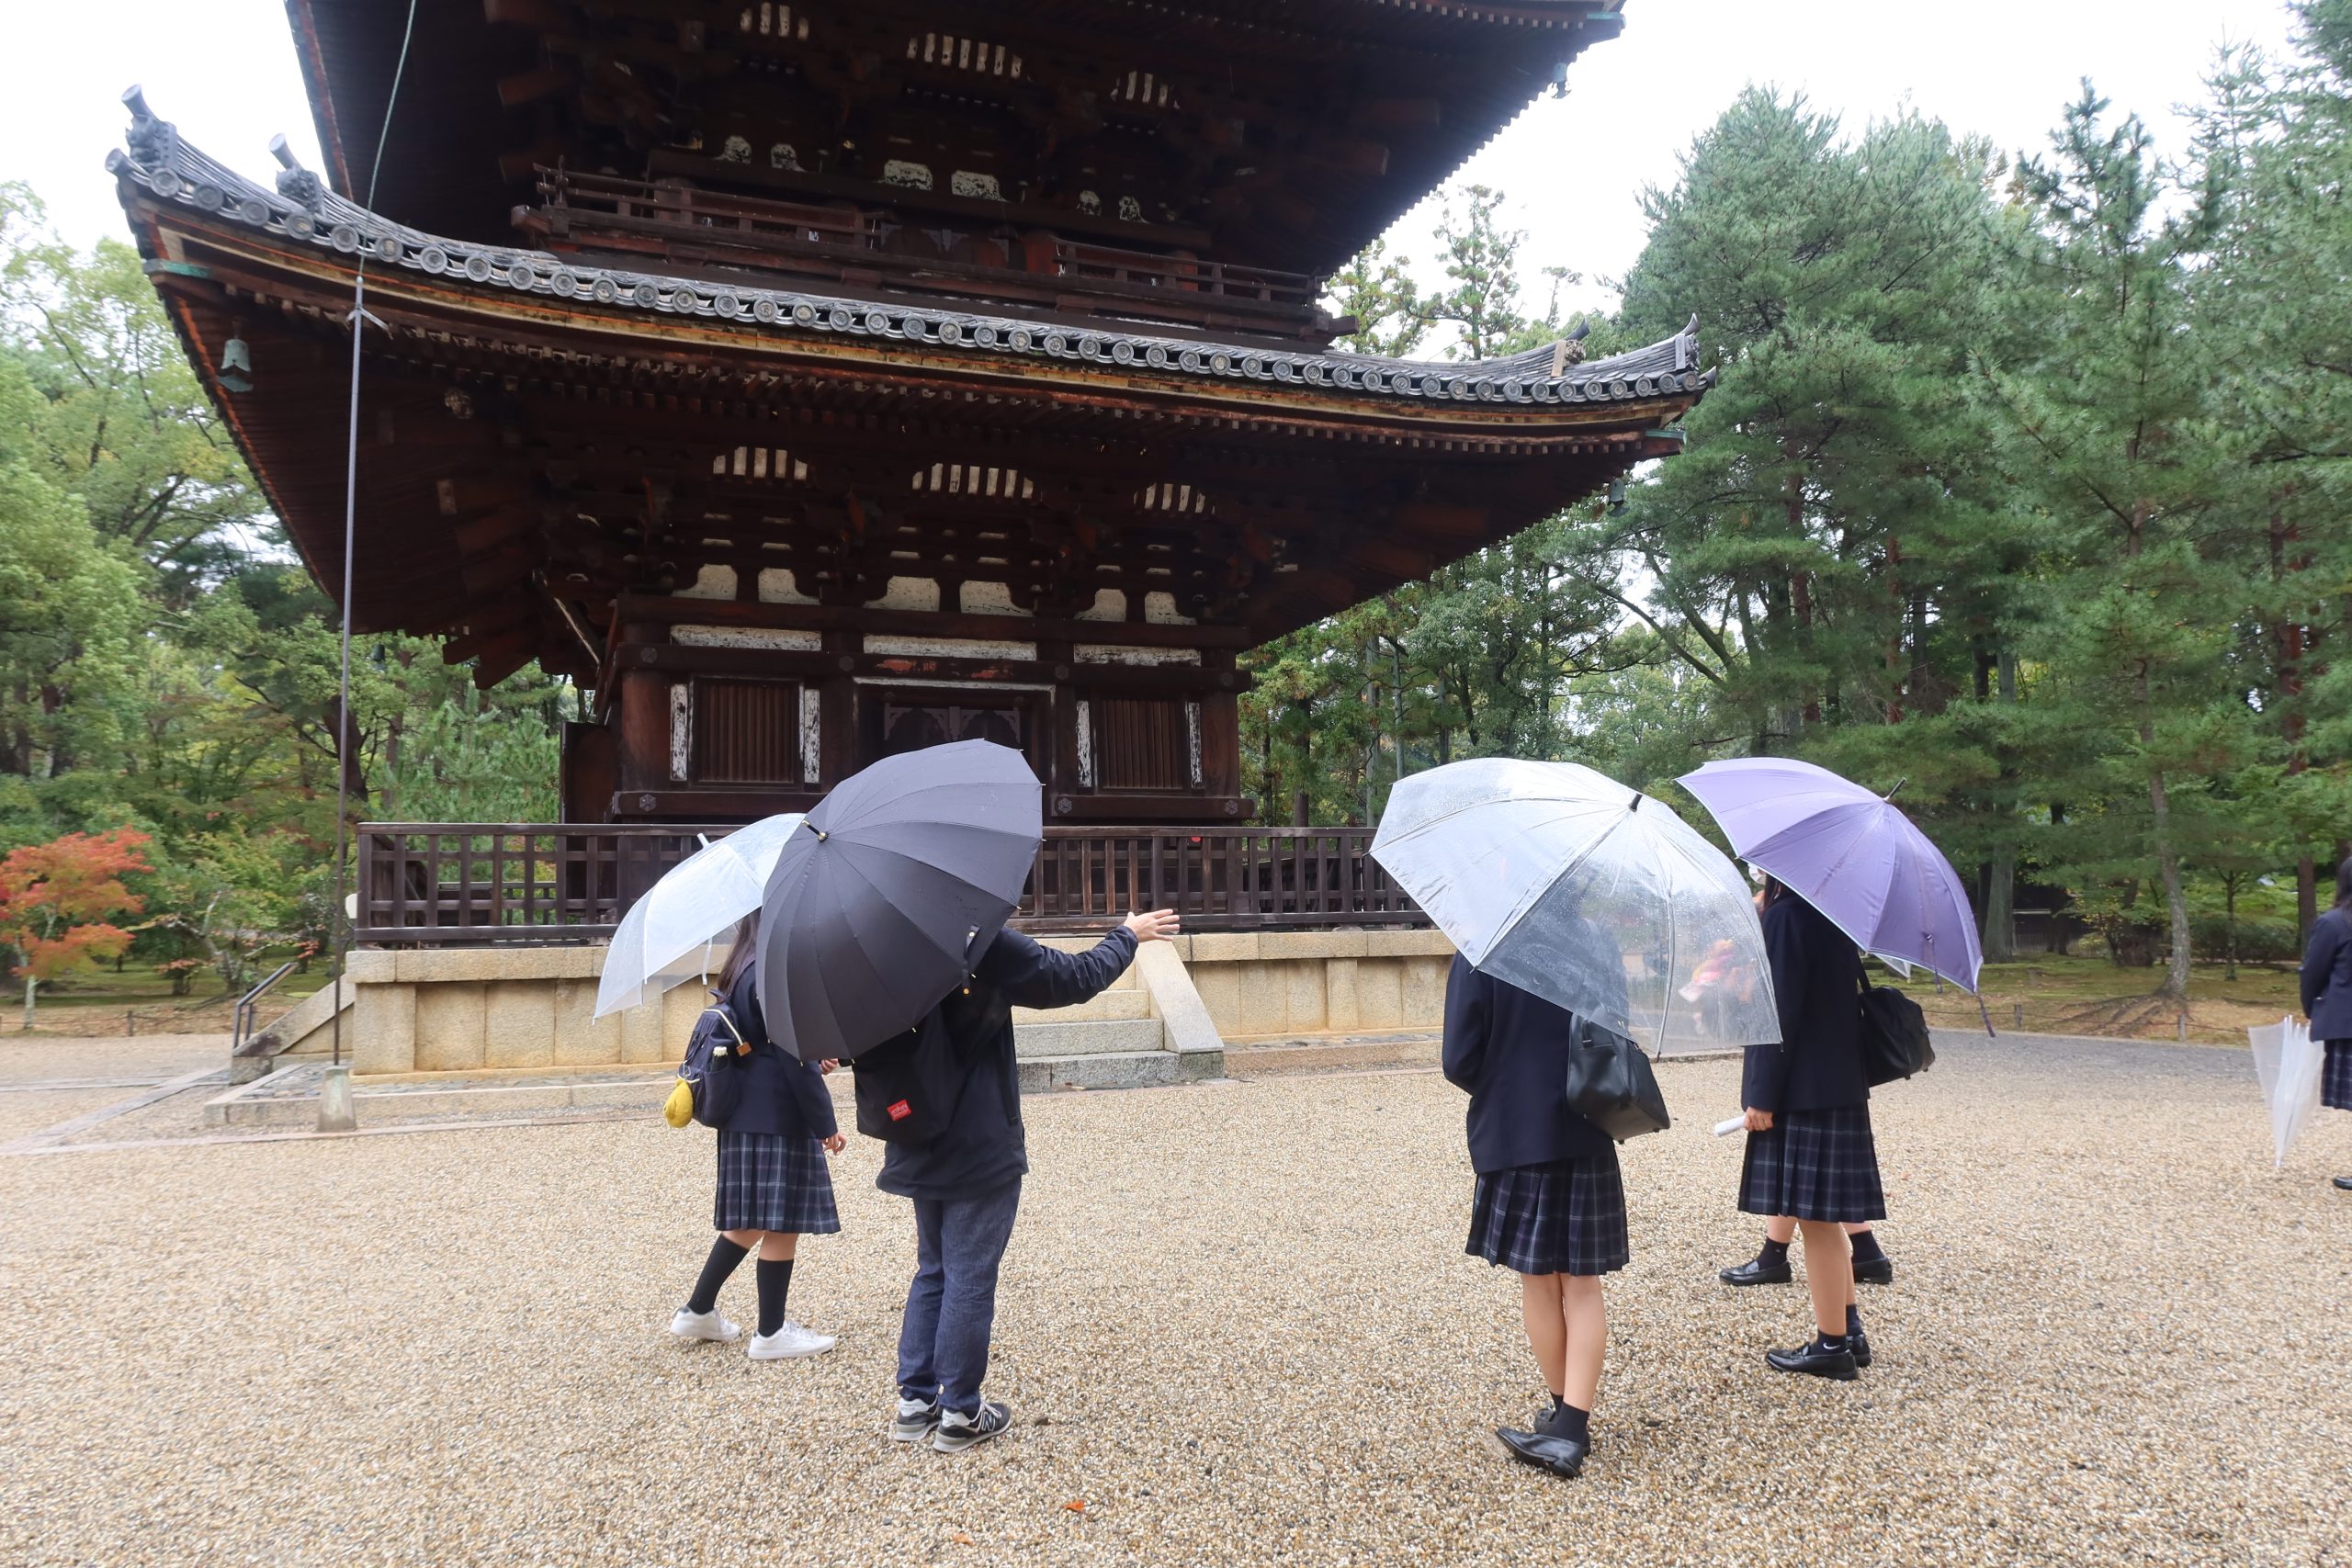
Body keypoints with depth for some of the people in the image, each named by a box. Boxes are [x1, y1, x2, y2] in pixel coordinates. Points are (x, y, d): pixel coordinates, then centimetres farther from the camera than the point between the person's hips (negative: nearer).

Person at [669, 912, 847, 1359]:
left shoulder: (741, 972, 11)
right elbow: (794, 1058, -18)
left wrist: (814, 1063, 15)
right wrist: (826, 1124, -12)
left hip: (744, 1116, 10)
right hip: (778, 1118, -10)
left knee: (748, 1220, 19)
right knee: (782, 1223, 1)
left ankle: (697, 1312, 26)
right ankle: (770, 1334, 11)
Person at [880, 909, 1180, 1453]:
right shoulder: (986, 944, -19)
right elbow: (1078, 976, -10)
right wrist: (1128, 934, 5)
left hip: (921, 1151, 7)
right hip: (981, 1150, -7)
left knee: (933, 1270, 19)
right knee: (971, 1277, 2)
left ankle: (915, 1401, 21)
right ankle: (960, 1414, 10)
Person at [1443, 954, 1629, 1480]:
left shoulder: (1477, 958, -12)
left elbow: (1460, 1062, -11)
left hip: (1511, 1138, -2)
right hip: (1584, 1141, 2)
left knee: (1538, 1282, 12)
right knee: (1581, 1284, 8)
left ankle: (1566, 1411, 23)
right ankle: (1572, 1425, 3)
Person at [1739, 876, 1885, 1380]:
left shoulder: (1786, 917, -15)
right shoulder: (1834, 918, 11)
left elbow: (1780, 1013, -18)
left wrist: (1762, 1096, -15)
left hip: (1803, 1090, -9)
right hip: (1841, 1087, 9)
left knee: (1815, 1217, -1)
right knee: (1825, 1216, 17)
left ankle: (1832, 1344, 7)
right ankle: (1848, 1330, 25)